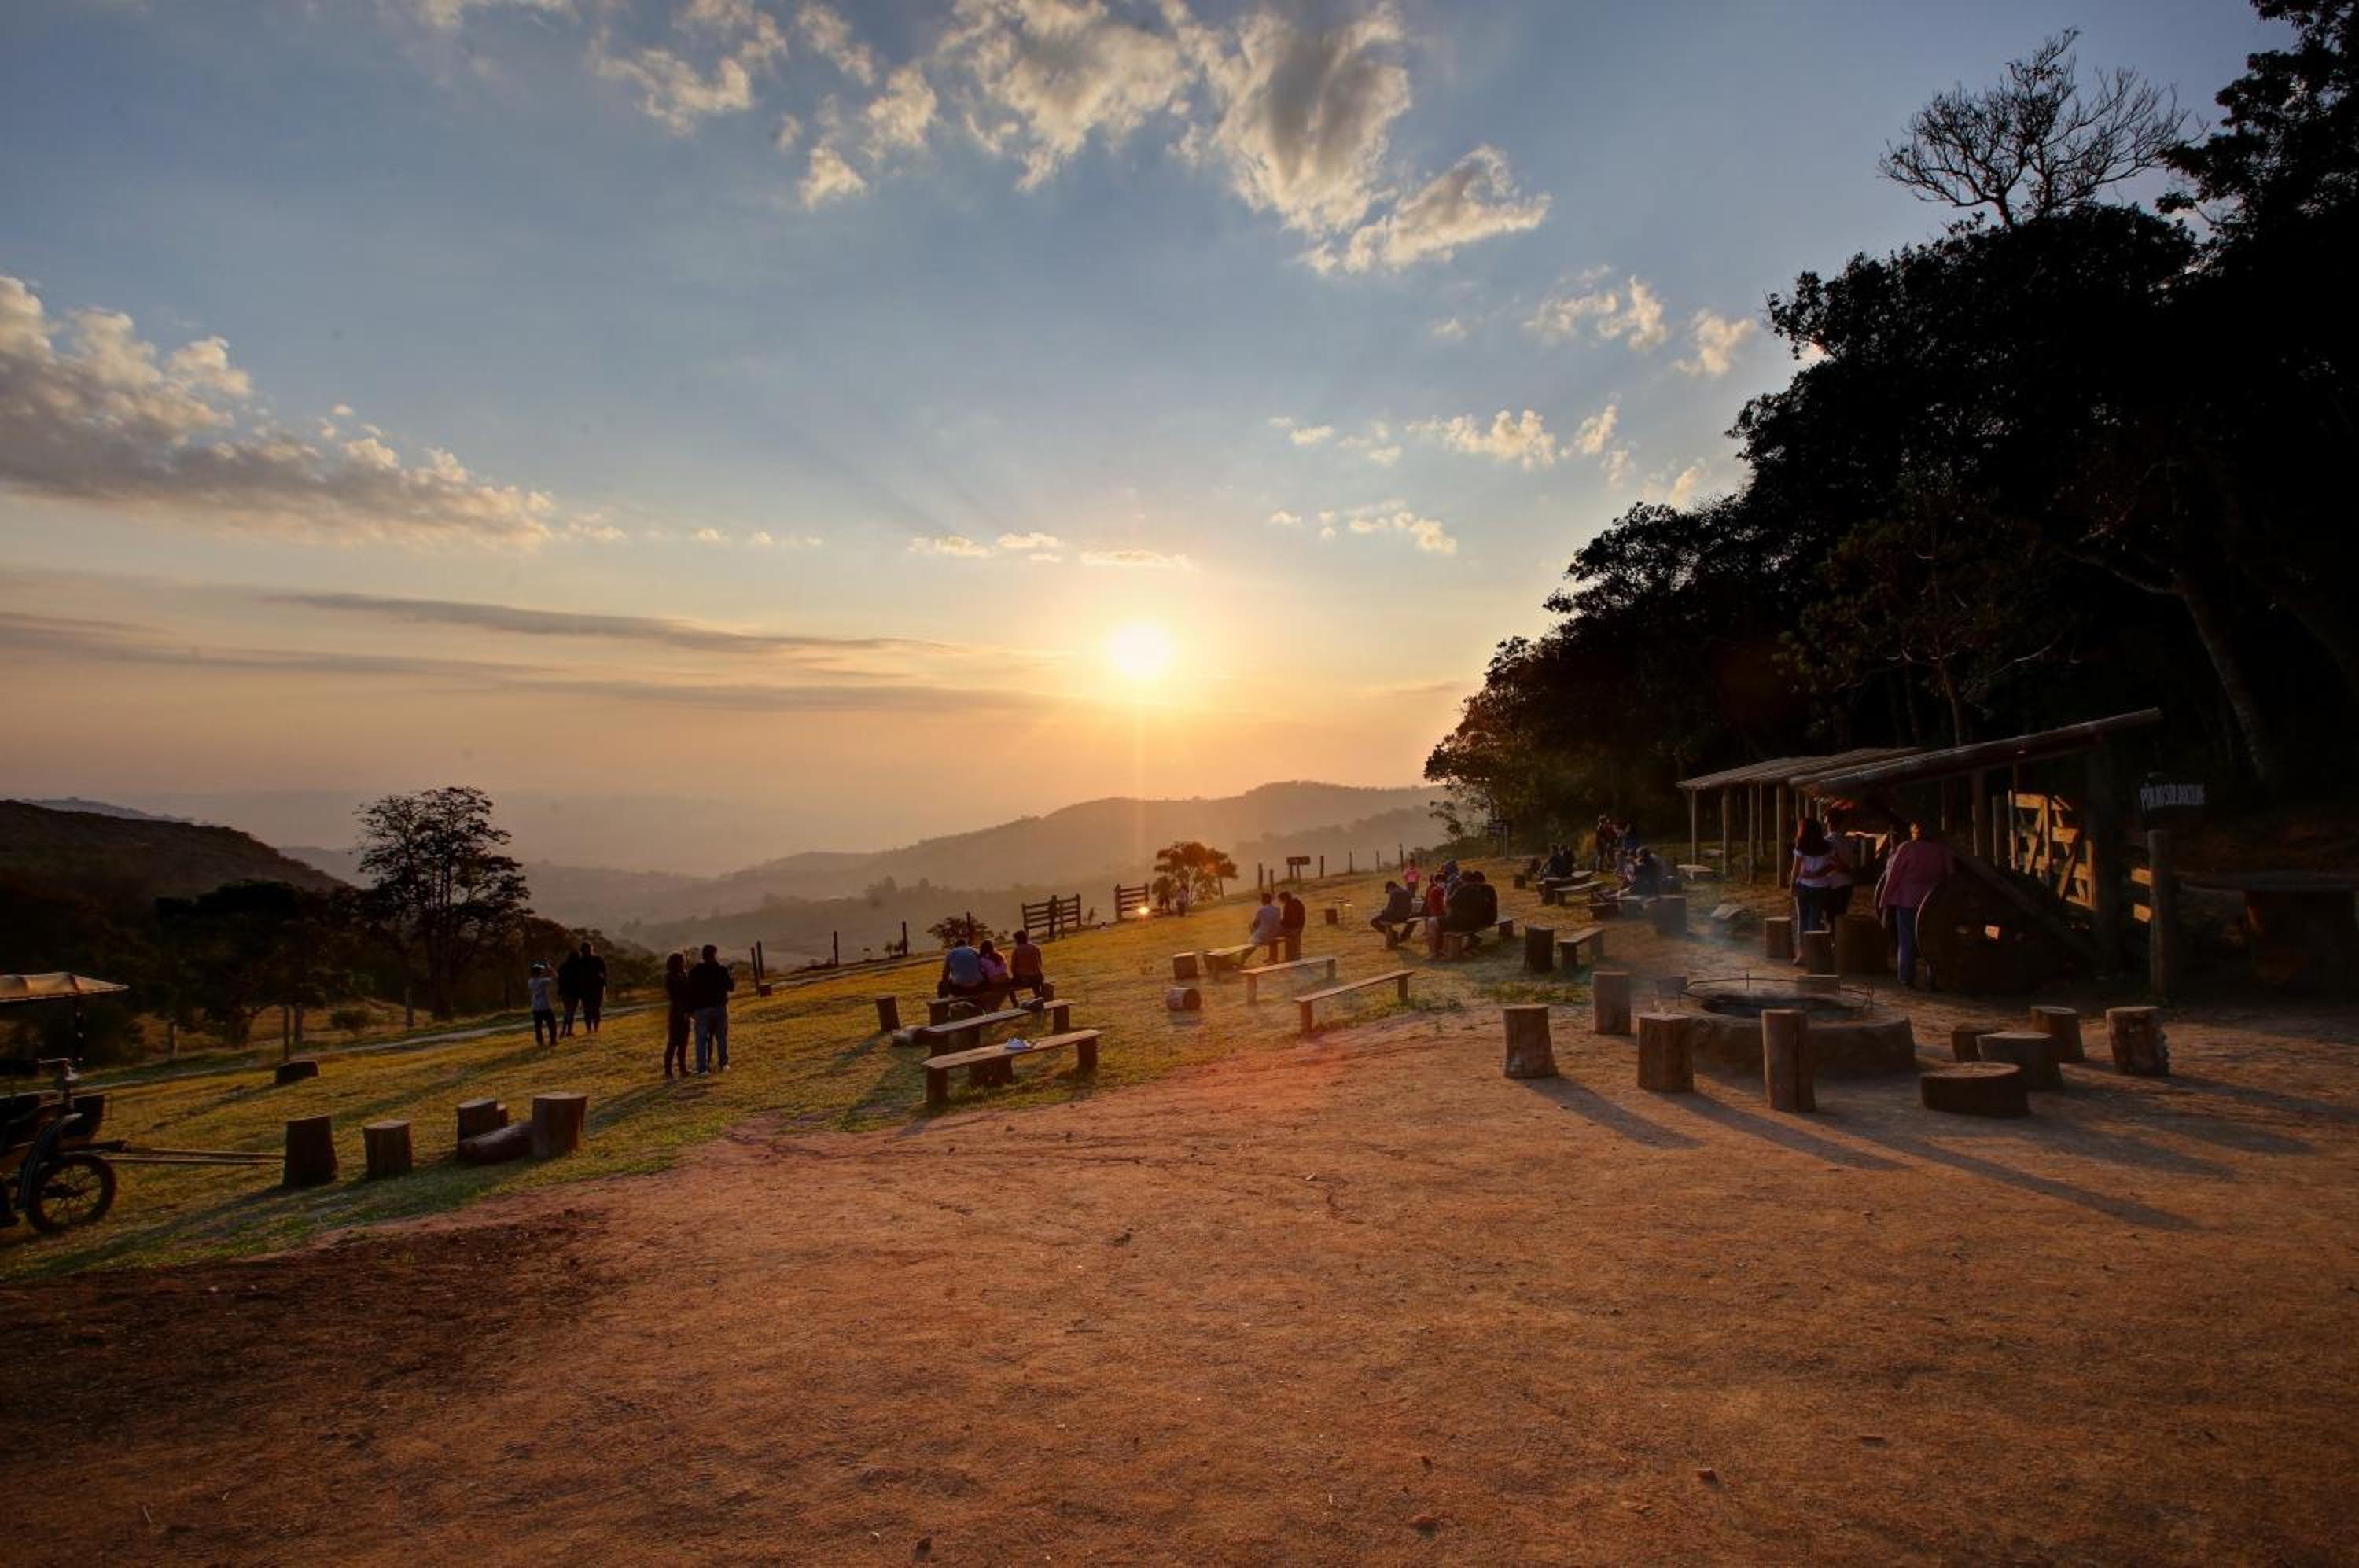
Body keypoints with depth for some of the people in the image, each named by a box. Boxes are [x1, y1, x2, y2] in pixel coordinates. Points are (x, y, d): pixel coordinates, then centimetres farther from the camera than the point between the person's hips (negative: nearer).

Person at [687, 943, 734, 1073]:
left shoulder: (695, 972, -1)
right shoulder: (722, 970, -2)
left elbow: (690, 991, -3)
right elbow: (730, 987, 2)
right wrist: (733, 980, 23)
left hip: (702, 1009, -1)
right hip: (719, 1006, 1)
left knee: (701, 1038, 1)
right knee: (722, 1036, 13)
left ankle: (702, 1068, -4)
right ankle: (723, 1064, 16)